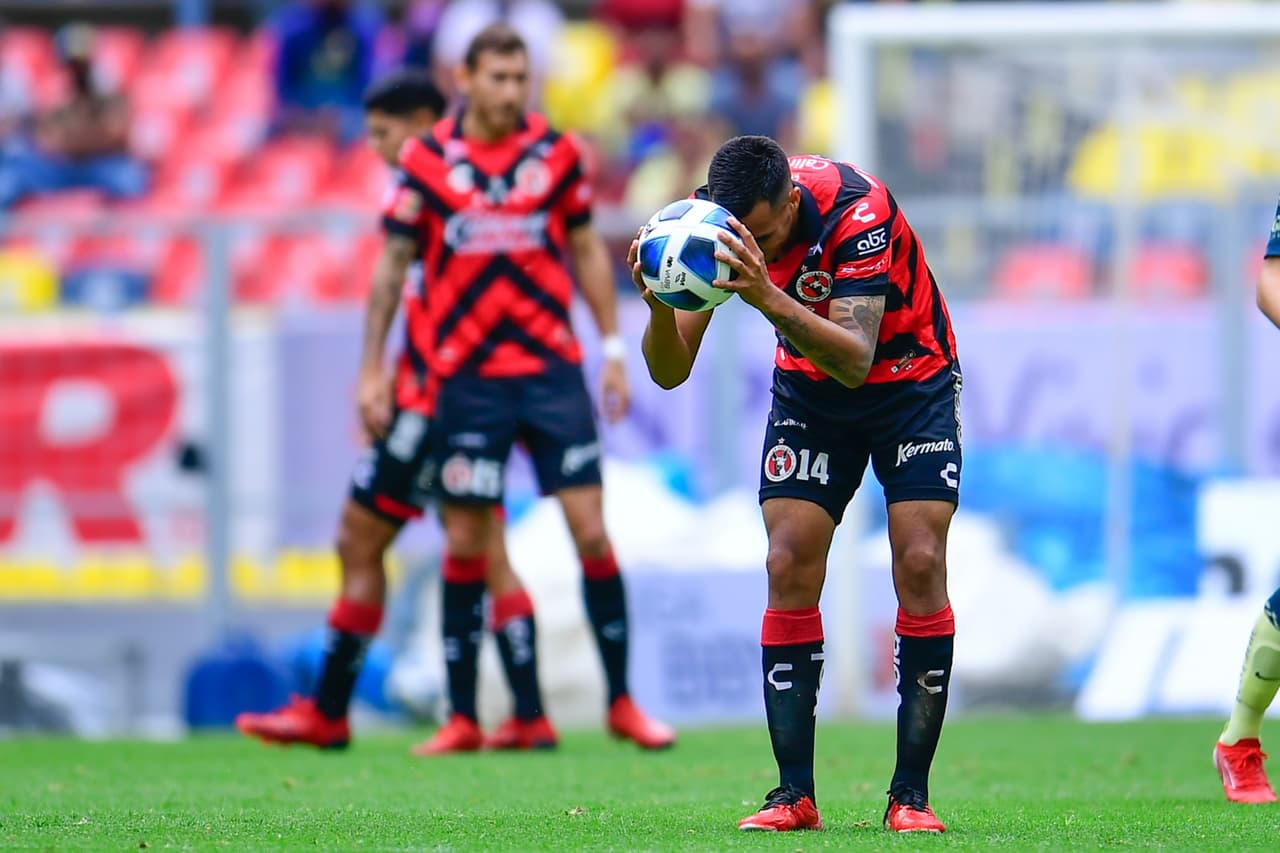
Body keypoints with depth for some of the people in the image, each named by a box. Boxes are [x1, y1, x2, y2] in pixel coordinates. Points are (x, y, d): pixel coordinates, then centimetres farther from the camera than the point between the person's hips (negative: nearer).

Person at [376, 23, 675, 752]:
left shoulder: (557, 154, 3)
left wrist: (614, 348, 9)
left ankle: (622, 699, 4)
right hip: (466, 381, 0)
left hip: (552, 370, 0)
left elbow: (587, 250, 13)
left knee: (591, 531, -6)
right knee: (467, 545, -1)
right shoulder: (426, 161, 0)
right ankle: (527, 714, 6)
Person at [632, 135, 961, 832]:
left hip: (910, 377, -3)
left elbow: (855, 359, -40)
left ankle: (910, 793, -9)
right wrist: (661, 305, -40)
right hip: (808, 389, 4)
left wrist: (770, 299, -54)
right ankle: (794, 794, -6)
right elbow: (670, 371, -19)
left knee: (920, 562, -15)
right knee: (790, 567, -10)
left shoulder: (859, 209, -33)